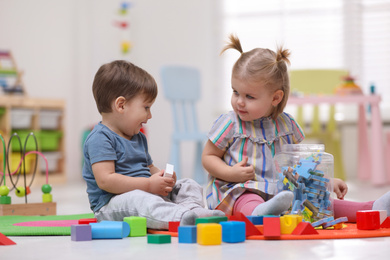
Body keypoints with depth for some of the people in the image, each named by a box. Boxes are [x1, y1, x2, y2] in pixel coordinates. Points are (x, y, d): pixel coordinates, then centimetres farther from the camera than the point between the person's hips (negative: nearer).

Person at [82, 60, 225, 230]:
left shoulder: (139, 138, 22)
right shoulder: (100, 138, -11)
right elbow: (105, 180, -21)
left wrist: (162, 177, 3)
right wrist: (148, 185, -23)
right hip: (111, 204, -9)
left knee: (189, 186, 2)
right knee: (139, 200, -39)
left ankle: (191, 207, -32)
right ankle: (184, 217, -61)